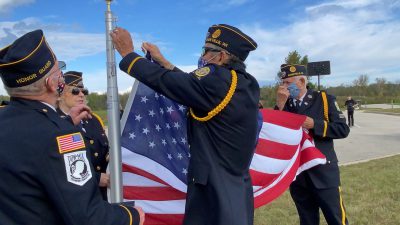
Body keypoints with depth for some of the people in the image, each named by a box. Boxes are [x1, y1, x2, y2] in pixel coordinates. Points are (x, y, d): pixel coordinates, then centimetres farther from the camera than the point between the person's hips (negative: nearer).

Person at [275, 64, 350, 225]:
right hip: (297, 173, 3)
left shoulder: (324, 99, -2)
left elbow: (343, 129, -6)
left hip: (323, 172, -3)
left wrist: (314, 124, -19)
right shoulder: (283, 104, 6)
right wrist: (280, 104, -15)